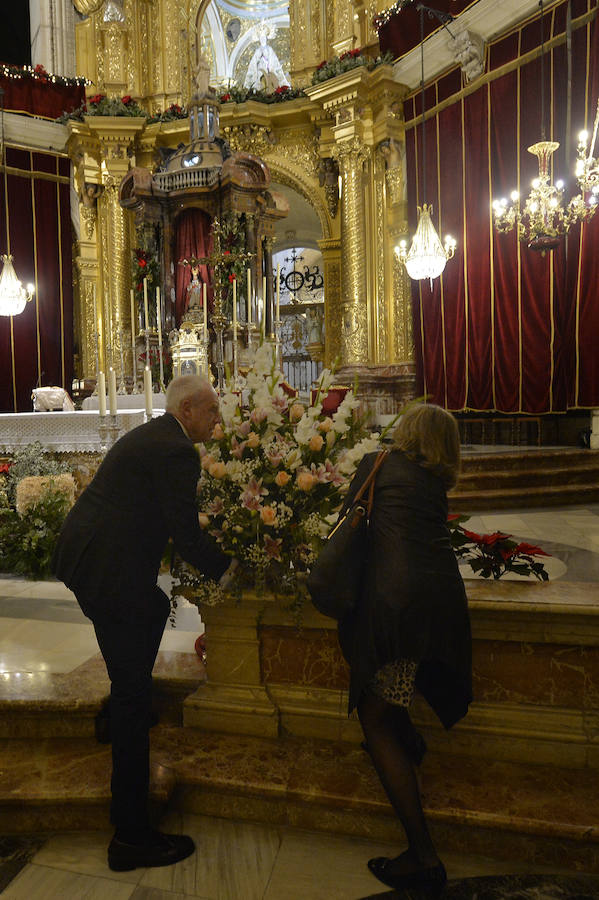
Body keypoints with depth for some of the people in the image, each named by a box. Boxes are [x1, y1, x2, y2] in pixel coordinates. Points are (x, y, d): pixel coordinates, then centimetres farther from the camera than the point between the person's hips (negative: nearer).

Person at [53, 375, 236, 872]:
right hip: (108, 570, -11)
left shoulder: (148, 436, 16)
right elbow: (186, 534, -19)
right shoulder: (176, 451, -16)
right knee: (133, 695, -4)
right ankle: (132, 837, 7)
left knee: (156, 609, 33)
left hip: (82, 555, 11)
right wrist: (227, 566, -2)